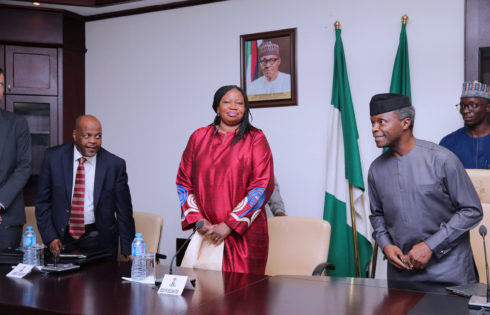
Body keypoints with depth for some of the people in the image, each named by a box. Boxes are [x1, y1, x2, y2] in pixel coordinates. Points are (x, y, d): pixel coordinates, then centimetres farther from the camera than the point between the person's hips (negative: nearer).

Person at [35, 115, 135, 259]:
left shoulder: (115, 164, -7)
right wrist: (50, 237, -6)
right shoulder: (53, 157, -3)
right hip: (62, 238, 1)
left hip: (99, 242, 0)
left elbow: (124, 211, -1)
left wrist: (128, 252, -2)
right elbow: (43, 202, 4)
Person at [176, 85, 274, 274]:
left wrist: (229, 225, -12)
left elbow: (263, 186, -7)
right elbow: (183, 182, 9)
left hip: (244, 233, -2)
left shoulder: (255, 139, 1)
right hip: (205, 233, 2)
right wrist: (198, 220, -4)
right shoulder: (199, 137, 9)